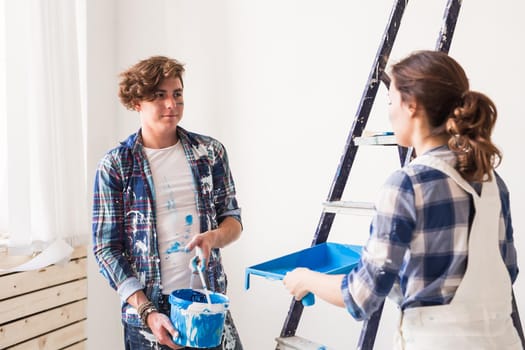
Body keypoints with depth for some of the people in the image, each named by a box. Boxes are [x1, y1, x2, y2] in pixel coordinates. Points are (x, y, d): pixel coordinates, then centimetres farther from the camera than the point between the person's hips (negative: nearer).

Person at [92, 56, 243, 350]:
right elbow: (106, 248, -5)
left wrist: (212, 237, -16)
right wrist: (147, 311, -13)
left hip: (210, 301, 2)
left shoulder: (210, 152, 1)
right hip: (148, 307, -2)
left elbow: (233, 218, 6)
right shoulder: (115, 165, -6)